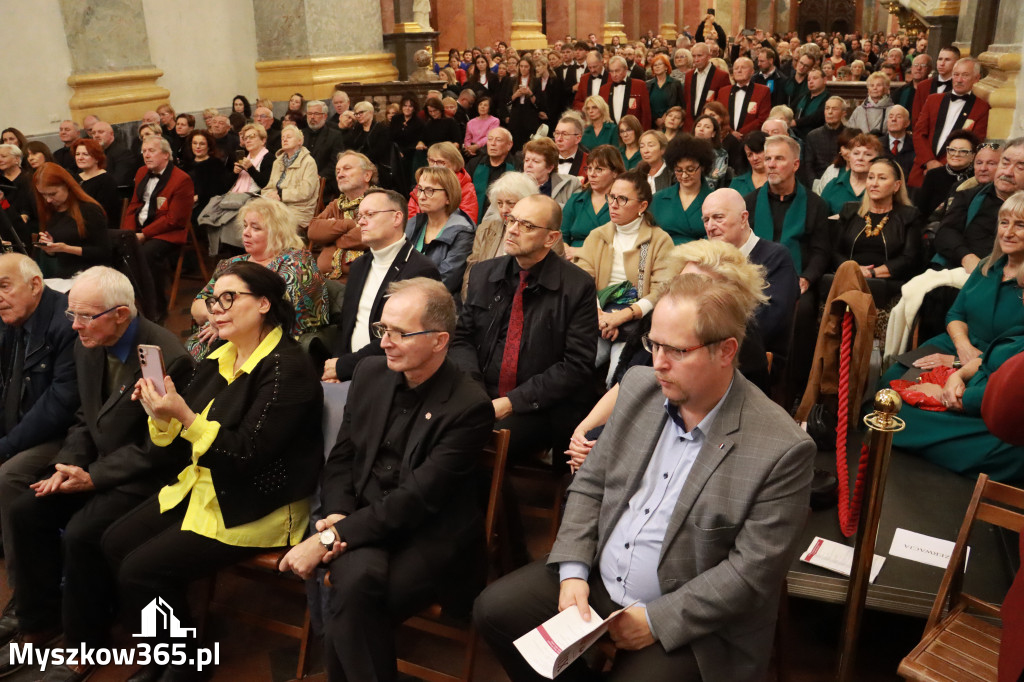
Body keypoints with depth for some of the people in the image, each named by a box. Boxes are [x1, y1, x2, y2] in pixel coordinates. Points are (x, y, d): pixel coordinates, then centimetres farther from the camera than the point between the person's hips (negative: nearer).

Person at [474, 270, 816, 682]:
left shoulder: (782, 450, -21)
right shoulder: (639, 389, -3)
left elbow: (753, 570, -18)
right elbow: (590, 483, 4)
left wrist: (657, 619, -18)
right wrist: (573, 571, -7)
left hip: (689, 619, -5)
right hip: (597, 580, 5)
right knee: (494, 609, -2)